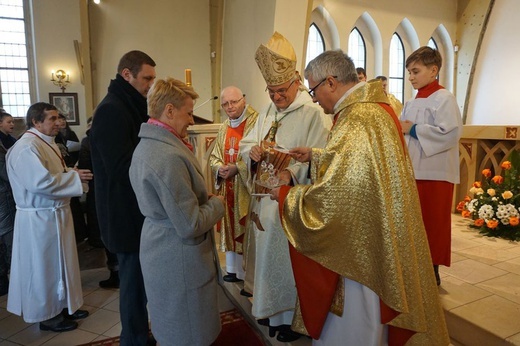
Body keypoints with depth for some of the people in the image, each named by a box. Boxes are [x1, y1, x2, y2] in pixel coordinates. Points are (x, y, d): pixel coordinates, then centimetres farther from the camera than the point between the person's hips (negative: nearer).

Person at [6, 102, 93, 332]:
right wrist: (75, 177, -20)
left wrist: (73, 174, 3)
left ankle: (62, 306, 33)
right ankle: (48, 315, 20)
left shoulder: (46, 143, 13)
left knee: (59, 262, 18)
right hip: (40, 218, -10)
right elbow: (41, 182, -30)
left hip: (54, 214, 10)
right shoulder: (27, 147, -21)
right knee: (45, 266, 4)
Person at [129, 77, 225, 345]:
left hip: (158, 253, 10)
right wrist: (217, 204, -9)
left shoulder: (146, 145, 5)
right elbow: (190, 225, -26)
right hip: (179, 262, -10)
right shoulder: (169, 157, -28)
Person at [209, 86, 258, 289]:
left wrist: (236, 168, -20)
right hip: (228, 189, 7)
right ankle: (235, 270, 30)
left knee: (248, 230, -1)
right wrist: (220, 168, -6)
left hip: (247, 189, -7)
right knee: (232, 228, 15)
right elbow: (214, 157, 15)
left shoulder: (256, 122, -11)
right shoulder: (224, 128, 13)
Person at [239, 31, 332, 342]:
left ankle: (291, 319, 28)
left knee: (288, 258, 7)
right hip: (264, 200, 7)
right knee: (267, 255, 18)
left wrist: (291, 173, -34)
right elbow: (245, 144, 12)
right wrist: (253, 151, -10)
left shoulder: (313, 113, -12)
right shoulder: (267, 113, 13)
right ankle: (272, 310, 39)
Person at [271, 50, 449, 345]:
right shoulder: (374, 105, 5)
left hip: (364, 241, -10)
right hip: (381, 234, 10)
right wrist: (315, 155, 13)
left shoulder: (357, 120, -26)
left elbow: (333, 195, -28)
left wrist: (286, 194, -13)